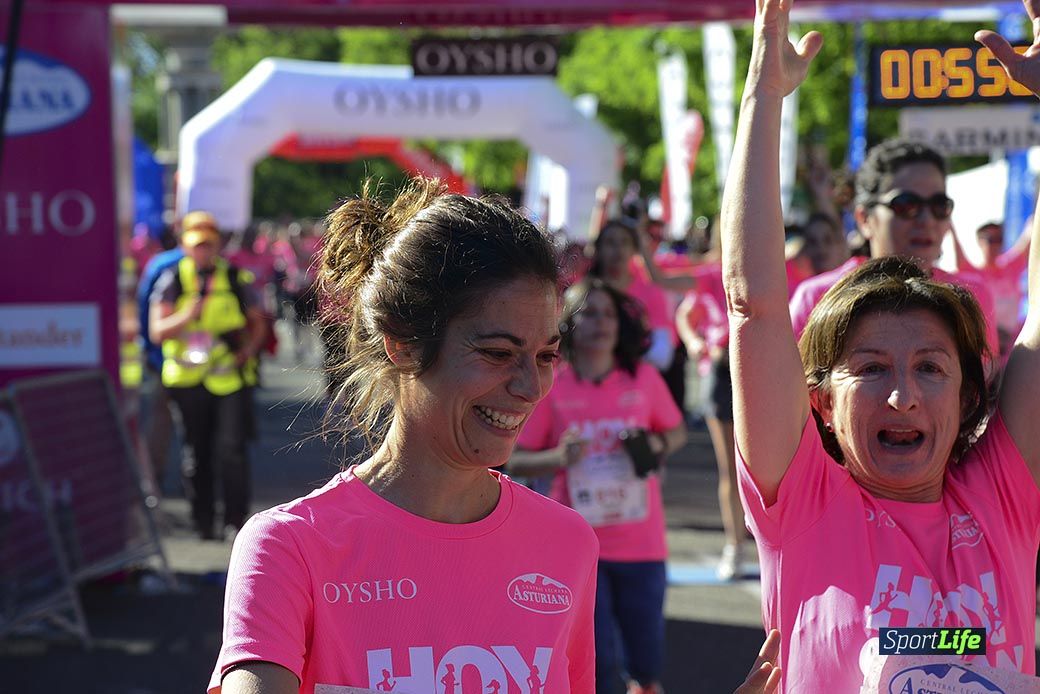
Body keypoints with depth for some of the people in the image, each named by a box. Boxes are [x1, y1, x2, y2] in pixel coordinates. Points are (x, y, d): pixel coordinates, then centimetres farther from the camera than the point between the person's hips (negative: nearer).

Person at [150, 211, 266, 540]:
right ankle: (203, 521, 19)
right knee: (196, 454, 8)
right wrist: (189, 314, -18)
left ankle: (236, 519, 1)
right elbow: (157, 331, -3)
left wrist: (249, 350, -5)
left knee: (232, 450, -9)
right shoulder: (172, 280, 2)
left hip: (231, 377, -1)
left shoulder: (235, 278, 4)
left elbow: (257, 322, 13)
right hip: (188, 378, 1)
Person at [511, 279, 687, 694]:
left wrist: (658, 445, -9)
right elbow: (516, 460, -3)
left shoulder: (644, 379, 0)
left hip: (641, 543, 2)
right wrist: (559, 458, -22)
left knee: (646, 660, 11)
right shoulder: (549, 385, -6)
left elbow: (677, 431, 13)